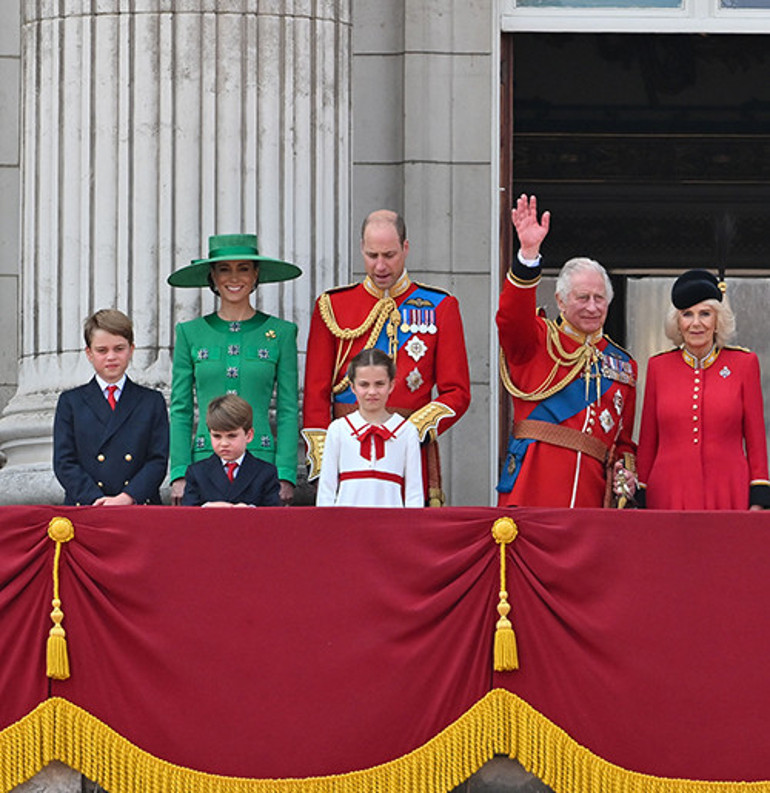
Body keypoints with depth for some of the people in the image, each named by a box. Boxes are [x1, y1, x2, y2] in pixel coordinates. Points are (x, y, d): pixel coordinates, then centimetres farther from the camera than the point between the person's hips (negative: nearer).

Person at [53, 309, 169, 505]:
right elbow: (64, 462, 7)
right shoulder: (70, 402, 16)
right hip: (85, 509, 0)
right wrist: (96, 501, -8)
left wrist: (127, 498, -10)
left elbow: (158, 460, 7)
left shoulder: (152, 401, 16)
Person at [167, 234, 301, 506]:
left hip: (261, 463, -1)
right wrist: (180, 474, -1)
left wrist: (285, 476, -4)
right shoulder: (190, 333, 9)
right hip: (205, 461, 1)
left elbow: (288, 412, 5)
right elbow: (180, 411, 9)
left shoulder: (281, 332, 7)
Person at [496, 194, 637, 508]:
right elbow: (512, 317, -14)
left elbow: (624, 440, 23)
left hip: (591, 492, 3)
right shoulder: (536, 343, 9)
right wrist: (528, 252, -26)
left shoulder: (623, 365, 19)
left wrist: (625, 470, 1)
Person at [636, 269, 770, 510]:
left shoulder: (744, 364, 4)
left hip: (728, 497, -1)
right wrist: (640, 498, 8)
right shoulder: (658, 366, 8)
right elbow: (647, 441, 11)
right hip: (669, 497, 1)